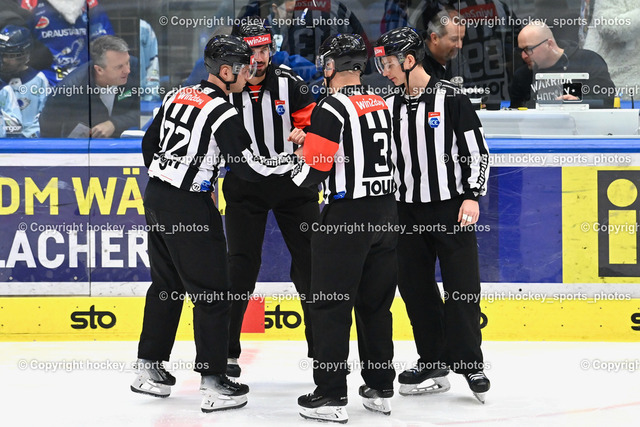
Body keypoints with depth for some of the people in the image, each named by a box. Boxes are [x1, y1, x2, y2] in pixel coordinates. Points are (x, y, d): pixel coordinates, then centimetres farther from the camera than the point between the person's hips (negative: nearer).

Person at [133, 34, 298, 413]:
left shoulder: (178, 96, 9)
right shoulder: (222, 111, -16)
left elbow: (150, 142, 18)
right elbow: (247, 167, -16)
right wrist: (291, 161, -2)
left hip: (156, 197, 9)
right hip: (189, 208, -9)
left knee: (167, 284, 19)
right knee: (212, 291, -2)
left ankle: (149, 370, 24)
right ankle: (214, 383, -2)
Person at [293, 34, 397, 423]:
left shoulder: (332, 108, -13)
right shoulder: (382, 105, 10)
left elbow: (314, 171, -15)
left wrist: (297, 169, 7)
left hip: (347, 216, -7)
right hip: (386, 214, 7)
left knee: (331, 304, -2)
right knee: (375, 303, 15)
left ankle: (331, 396, -3)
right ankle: (381, 390, 19)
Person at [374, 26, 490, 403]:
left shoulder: (452, 99, -7)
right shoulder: (390, 107, 9)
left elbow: (477, 150, -6)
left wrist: (473, 196, -12)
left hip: (451, 207, -5)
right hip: (408, 211, 5)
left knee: (462, 286, -4)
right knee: (416, 287, 6)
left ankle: (469, 362, 7)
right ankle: (434, 365, 15)